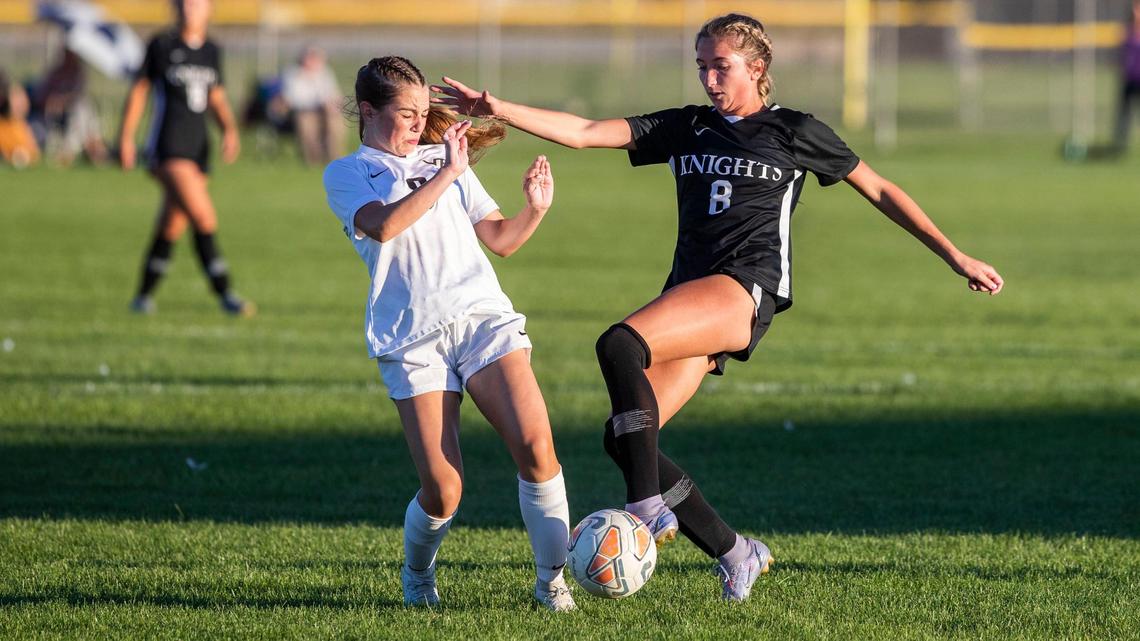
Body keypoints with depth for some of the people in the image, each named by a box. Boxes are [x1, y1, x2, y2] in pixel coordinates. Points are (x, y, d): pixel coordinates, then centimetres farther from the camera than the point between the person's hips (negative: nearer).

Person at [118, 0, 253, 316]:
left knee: (171, 228, 12)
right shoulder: (161, 45, -4)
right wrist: (126, 137, 0)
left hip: (198, 148, 6)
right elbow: (139, 90, 2)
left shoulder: (212, 51, 10)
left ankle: (144, 296, 26)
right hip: (167, 147, -6)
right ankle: (225, 295, -17)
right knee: (204, 219, -19)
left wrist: (229, 129, 2)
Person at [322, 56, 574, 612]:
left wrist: (536, 210, 2)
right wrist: (446, 175, -15)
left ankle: (552, 579, -6)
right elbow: (384, 225, -12)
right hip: (412, 337, -3)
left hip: (483, 315, 3)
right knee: (442, 491, -11)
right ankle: (417, 576, 20)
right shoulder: (346, 175, 10)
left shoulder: (443, 158, 22)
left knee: (535, 448, -19)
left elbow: (500, 240, 21)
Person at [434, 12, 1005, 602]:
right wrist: (498, 110, -3)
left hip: (747, 290, -6)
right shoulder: (685, 127, 18)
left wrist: (956, 258, 13)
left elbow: (878, 192, 14)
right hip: (690, 296, 6)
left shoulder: (794, 132, 8)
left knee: (618, 346, -31)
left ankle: (649, 509, -30)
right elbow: (584, 133, 10)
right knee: (623, 438, -8)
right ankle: (735, 554, 3)